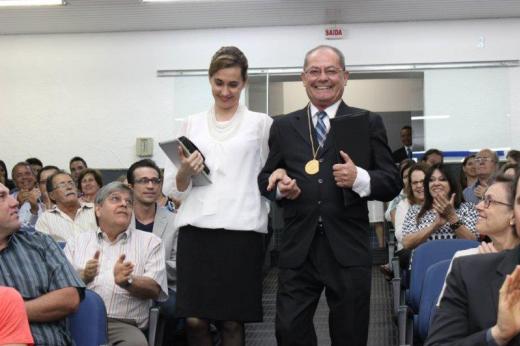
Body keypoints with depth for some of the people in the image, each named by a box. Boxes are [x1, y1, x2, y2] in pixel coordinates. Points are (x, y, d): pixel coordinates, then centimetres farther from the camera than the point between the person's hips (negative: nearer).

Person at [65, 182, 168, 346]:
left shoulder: (150, 242, 15)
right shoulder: (78, 242, 20)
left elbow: (154, 289, 2)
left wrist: (127, 282, -18)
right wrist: (83, 276, -11)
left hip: (122, 324, 0)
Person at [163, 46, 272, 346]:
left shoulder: (261, 123, 7)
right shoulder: (192, 124, 13)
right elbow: (173, 189, 12)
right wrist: (185, 172, -7)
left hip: (242, 231, -2)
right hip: (196, 229, 2)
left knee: (232, 322, 1)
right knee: (195, 321, 0)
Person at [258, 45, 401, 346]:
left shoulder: (368, 123, 4)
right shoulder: (283, 126, 10)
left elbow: (393, 182, 0)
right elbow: (265, 179, 14)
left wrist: (360, 178, -19)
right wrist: (279, 186, -9)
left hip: (349, 250, -1)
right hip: (298, 250, 1)